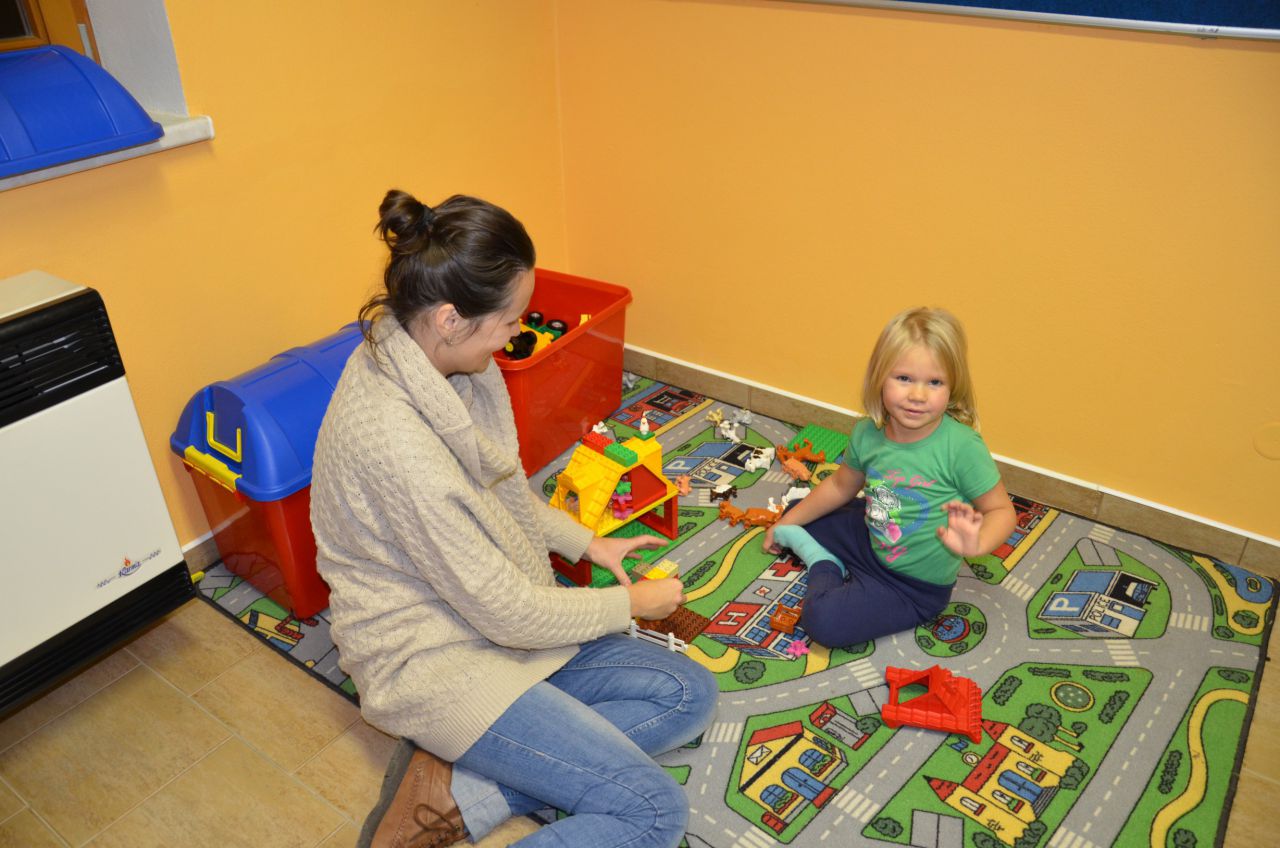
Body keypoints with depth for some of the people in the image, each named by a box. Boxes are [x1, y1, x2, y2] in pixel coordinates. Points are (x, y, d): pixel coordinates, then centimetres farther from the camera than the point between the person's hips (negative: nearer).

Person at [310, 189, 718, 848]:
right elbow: (507, 612, -22)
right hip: (435, 662, -9)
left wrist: (587, 542, 8)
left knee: (689, 695, 2)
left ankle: (455, 789, -4)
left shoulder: (422, 358, -4)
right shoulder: (394, 440, -32)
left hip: (496, 614, 9)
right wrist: (630, 604, -7)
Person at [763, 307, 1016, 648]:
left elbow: (1001, 511, -18)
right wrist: (787, 522, 14)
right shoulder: (866, 433, -11)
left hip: (917, 584, -6)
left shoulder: (962, 447, -29)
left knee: (823, 620, -21)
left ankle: (824, 568, 7)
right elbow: (840, 486, 8)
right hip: (871, 540, 6)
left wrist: (977, 543, -41)